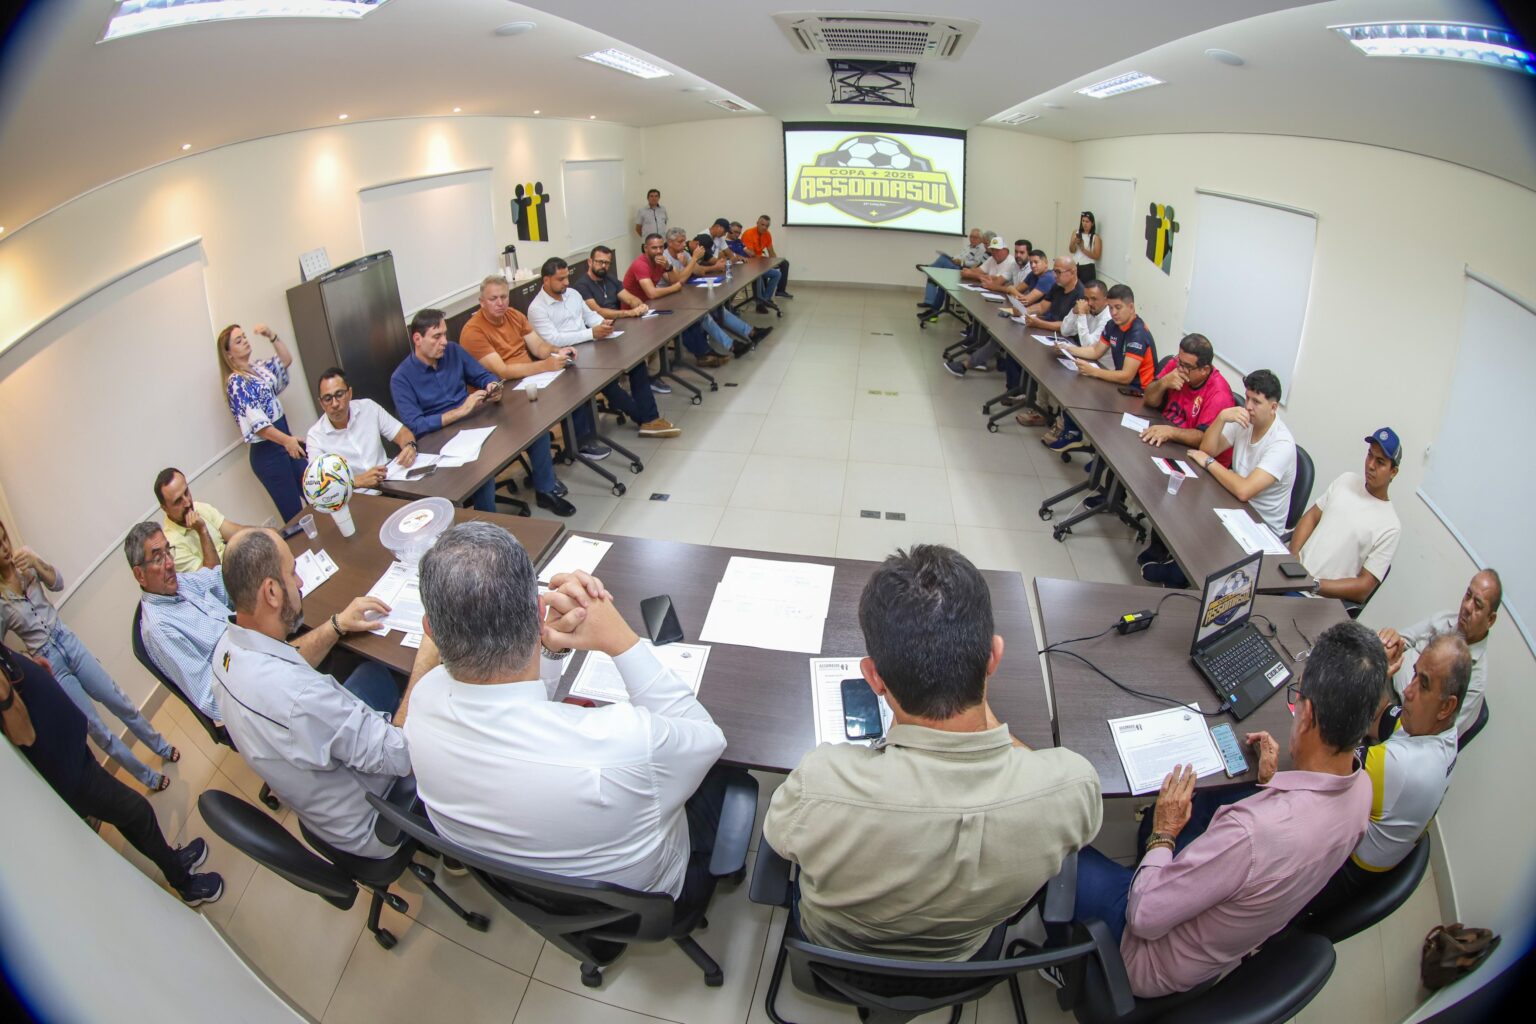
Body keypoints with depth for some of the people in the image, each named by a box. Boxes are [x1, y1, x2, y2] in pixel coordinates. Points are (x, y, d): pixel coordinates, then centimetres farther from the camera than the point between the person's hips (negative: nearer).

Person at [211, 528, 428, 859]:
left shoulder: (227, 647, -15)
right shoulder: (300, 698, -42)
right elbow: (399, 755, -31)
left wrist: (336, 625, 3)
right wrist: (426, 658, -27)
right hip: (365, 826, -8)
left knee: (374, 670, 17)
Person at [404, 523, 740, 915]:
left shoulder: (425, 698, -27)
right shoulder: (620, 743, -45)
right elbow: (707, 736, -21)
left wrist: (552, 643, -22)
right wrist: (621, 640, -28)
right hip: (646, 898, -4)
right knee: (728, 768, 20)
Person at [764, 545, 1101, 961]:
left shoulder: (819, 785, -44)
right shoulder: (1075, 784, -38)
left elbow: (777, 834, -18)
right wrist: (981, 709, 2)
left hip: (835, 950, -1)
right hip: (964, 960, 2)